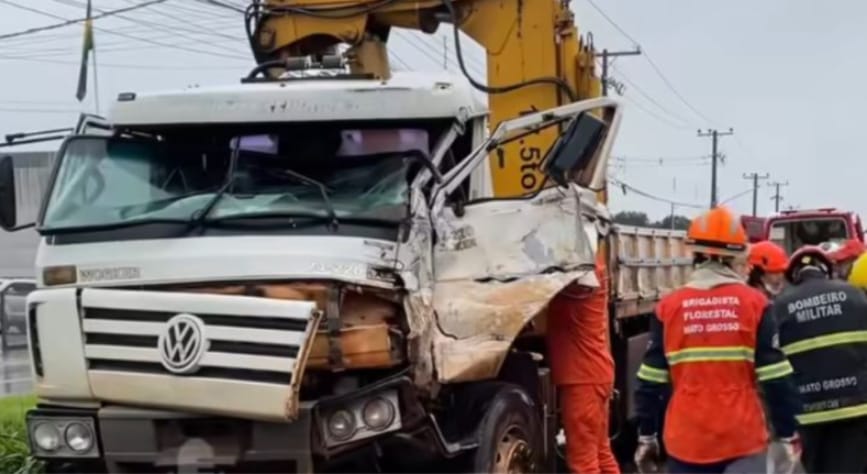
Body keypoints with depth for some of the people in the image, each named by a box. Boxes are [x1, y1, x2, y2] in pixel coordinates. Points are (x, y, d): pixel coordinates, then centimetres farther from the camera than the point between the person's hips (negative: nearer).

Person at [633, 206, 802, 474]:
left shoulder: (669, 306, -1)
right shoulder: (754, 303, -5)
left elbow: (651, 382, 2)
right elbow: (776, 379, -5)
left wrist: (646, 436, 12)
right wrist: (789, 434, 6)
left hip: (687, 439, 2)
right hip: (744, 438, -2)